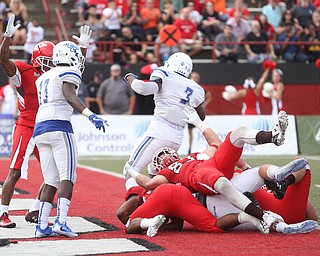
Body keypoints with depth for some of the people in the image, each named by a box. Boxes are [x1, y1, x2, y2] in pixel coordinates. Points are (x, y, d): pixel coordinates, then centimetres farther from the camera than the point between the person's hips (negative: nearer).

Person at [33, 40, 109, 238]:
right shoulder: (69, 73, 0)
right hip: (59, 126, -8)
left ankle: (42, 225, 2)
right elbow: (70, 97, -17)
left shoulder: (44, 77, 24)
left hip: (40, 128, 8)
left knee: (51, 180, 9)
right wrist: (91, 115, -28)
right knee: (67, 176, -8)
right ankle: (61, 222, -21)